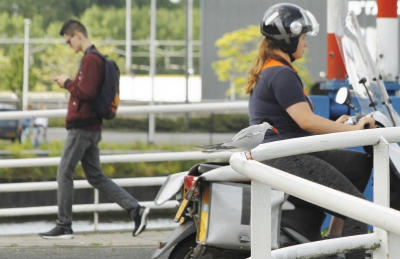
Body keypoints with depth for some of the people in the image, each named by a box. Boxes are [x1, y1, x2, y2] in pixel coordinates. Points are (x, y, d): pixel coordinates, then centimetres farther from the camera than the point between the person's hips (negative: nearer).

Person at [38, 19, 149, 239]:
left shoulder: (90, 59, -14)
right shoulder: (94, 58, 18)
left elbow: (86, 92, -22)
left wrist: (68, 83, -8)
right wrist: (69, 83, 9)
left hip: (82, 128, -10)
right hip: (91, 128, 10)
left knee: (64, 174, -3)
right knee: (95, 176, 11)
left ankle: (64, 227, 0)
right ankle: (136, 210, 4)